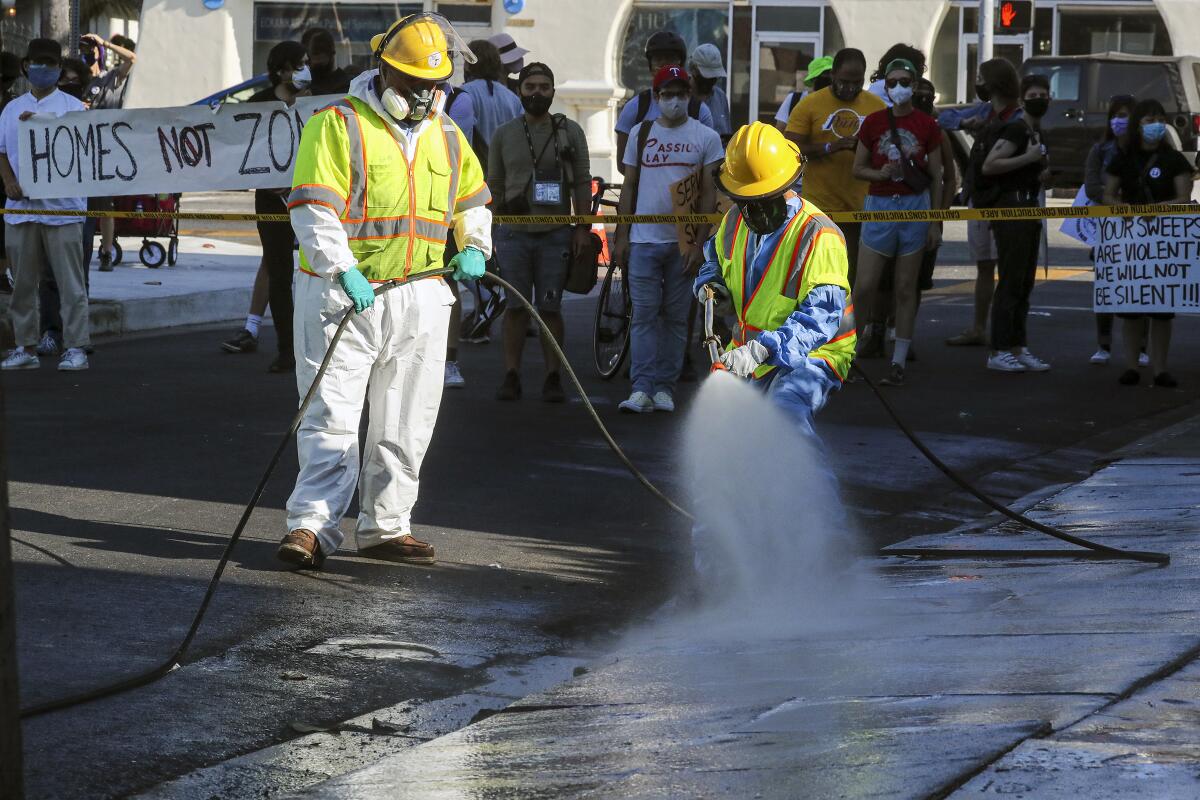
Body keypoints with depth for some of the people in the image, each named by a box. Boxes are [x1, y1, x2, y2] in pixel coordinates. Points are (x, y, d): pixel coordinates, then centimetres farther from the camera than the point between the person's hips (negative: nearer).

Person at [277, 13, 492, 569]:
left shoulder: (447, 137, 13)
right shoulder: (337, 126, -7)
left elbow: (473, 200, 28)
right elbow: (313, 208, -14)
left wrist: (473, 247, 9)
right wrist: (343, 270, -26)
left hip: (422, 300, 6)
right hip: (343, 294, -6)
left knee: (404, 426, 9)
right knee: (331, 417, -10)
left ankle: (384, 528, 19)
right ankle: (312, 525, -10)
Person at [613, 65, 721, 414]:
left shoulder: (705, 137, 4)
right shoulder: (641, 133, 10)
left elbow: (709, 194, 1)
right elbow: (629, 187, 12)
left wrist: (699, 243, -7)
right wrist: (620, 236, 5)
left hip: (683, 242, -1)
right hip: (643, 239, 1)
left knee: (676, 317, 4)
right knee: (644, 314, -4)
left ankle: (665, 388, 9)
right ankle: (642, 388, -6)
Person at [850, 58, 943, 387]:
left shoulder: (927, 125, 1)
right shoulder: (873, 122, 3)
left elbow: (936, 178, 4)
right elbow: (858, 168, 8)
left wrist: (936, 223, 1)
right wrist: (880, 173, -13)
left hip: (915, 206, 0)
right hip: (879, 205, 1)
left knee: (905, 288, 3)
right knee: (864, 286, -5)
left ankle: (899, 363, 9)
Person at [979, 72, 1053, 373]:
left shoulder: (1037, 132, 18)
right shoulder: (1016, 128, -11)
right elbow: (988, 166, -21)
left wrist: (1041, 175, 12)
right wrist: (1028, 158, -21)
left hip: (1030, 207, 10)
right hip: (1011, 207, -10)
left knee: (1025, 283, 11)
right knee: (1010, 281, -11)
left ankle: (1018, 348, 16)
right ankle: (998, 352, -10)